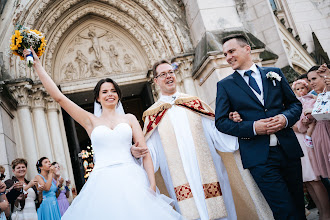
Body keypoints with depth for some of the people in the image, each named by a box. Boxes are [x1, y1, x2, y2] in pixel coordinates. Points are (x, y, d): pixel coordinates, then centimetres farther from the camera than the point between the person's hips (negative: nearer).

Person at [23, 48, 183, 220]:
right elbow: (58, 97, 7)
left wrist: (152, 184, -6)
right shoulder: (91, 121, 11)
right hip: (103, 182, 0)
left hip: (132, 179, 1)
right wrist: (37, 65, 7)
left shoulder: (129, 119, 12)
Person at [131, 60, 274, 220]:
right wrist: (137, 152, -16)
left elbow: (215, 133, 4)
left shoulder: (194, 103, 11)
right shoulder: (152, 115, 8)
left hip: (209, 175, 1)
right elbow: (151, 152, 3)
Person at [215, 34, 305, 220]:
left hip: (289, 149, 3)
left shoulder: (274, 73, 11)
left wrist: (285, 118, -8)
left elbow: (295, 104, 15)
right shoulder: (225, 85, 4)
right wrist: (252, 127, -15)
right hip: (259, 157, -3)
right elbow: (221, 122, -1)